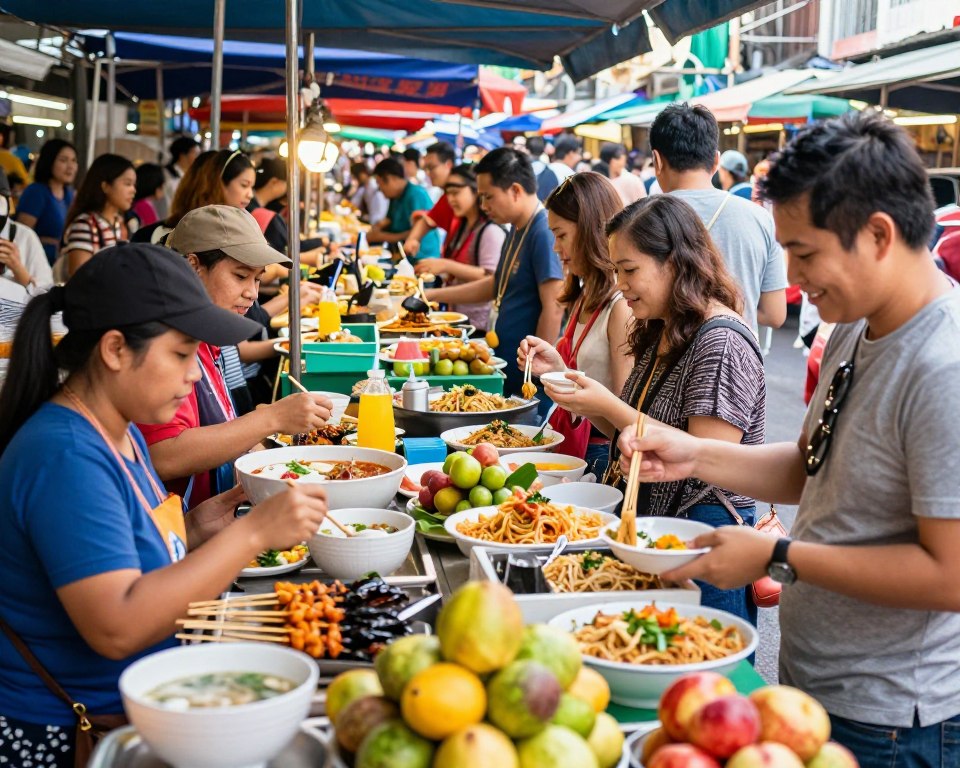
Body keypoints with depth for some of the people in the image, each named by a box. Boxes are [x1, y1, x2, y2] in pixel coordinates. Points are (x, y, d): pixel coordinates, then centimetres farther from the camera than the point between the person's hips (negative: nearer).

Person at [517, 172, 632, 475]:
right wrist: (554, 368, -3)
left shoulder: (622, 305, -15)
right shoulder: (585, 297, 14)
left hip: (601, 453, -8)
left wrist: (561, 373, -20)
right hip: (570, 445, 8)